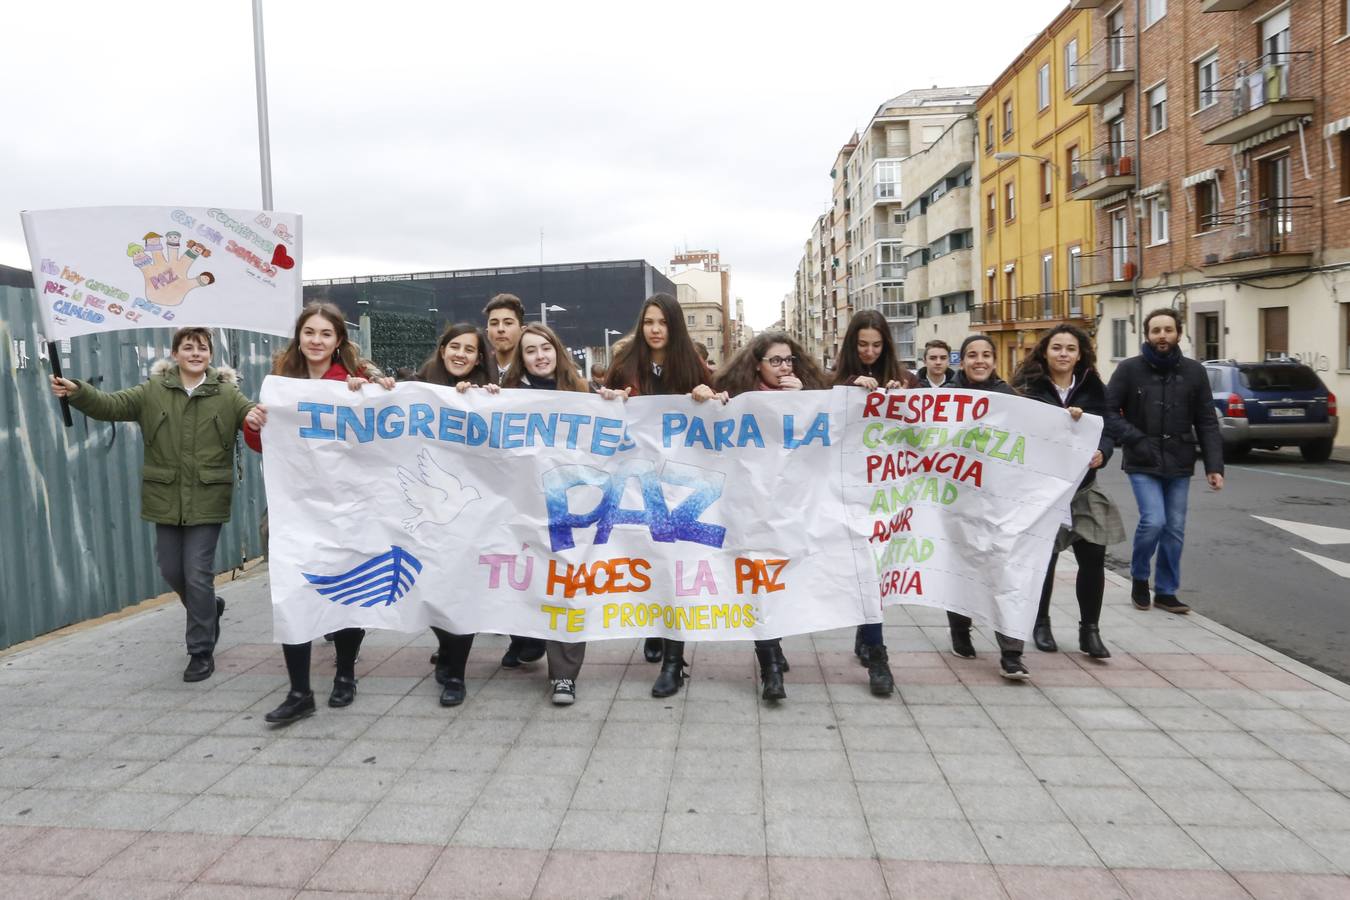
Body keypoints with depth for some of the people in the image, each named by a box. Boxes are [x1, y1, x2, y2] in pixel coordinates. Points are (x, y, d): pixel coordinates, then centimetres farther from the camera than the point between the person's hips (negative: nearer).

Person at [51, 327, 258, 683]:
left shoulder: (227, 394, -1)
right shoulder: (153, 391, 3)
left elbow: (255, 413, -11)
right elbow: (111, 405, -5)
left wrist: (258, 417, -36)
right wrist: (76, 392, -24)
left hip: (207, 500, -3)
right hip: (167, 499, 3)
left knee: (198, 574, -2)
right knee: (171, 570, 12)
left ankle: (201, 652, 11)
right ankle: (209, 610, 42)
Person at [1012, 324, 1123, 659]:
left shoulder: (1094, 388, 6)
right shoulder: (1029, 387, -5)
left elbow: (1108, 429, 5)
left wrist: (1102, 452, -17)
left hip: (1083, 487, 3)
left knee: (1093, 559, -1)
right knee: (1043, 559, 6)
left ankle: (1089, 630, 15)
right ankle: (1041, 624, 26)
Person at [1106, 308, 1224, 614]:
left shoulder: (1194, 372, 3)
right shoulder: (1129, 369, -4)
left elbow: (1207, 423, 3)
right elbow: (1109, 410, -4)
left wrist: (1214, 466, -4)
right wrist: (1135, 440, -16)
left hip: (1179, 464, 3)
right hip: (1142, 464, -3)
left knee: (1175, 530, 6)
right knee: (1153, 521, -15)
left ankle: (1166, 591, 21)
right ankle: (1139, 577, 11)